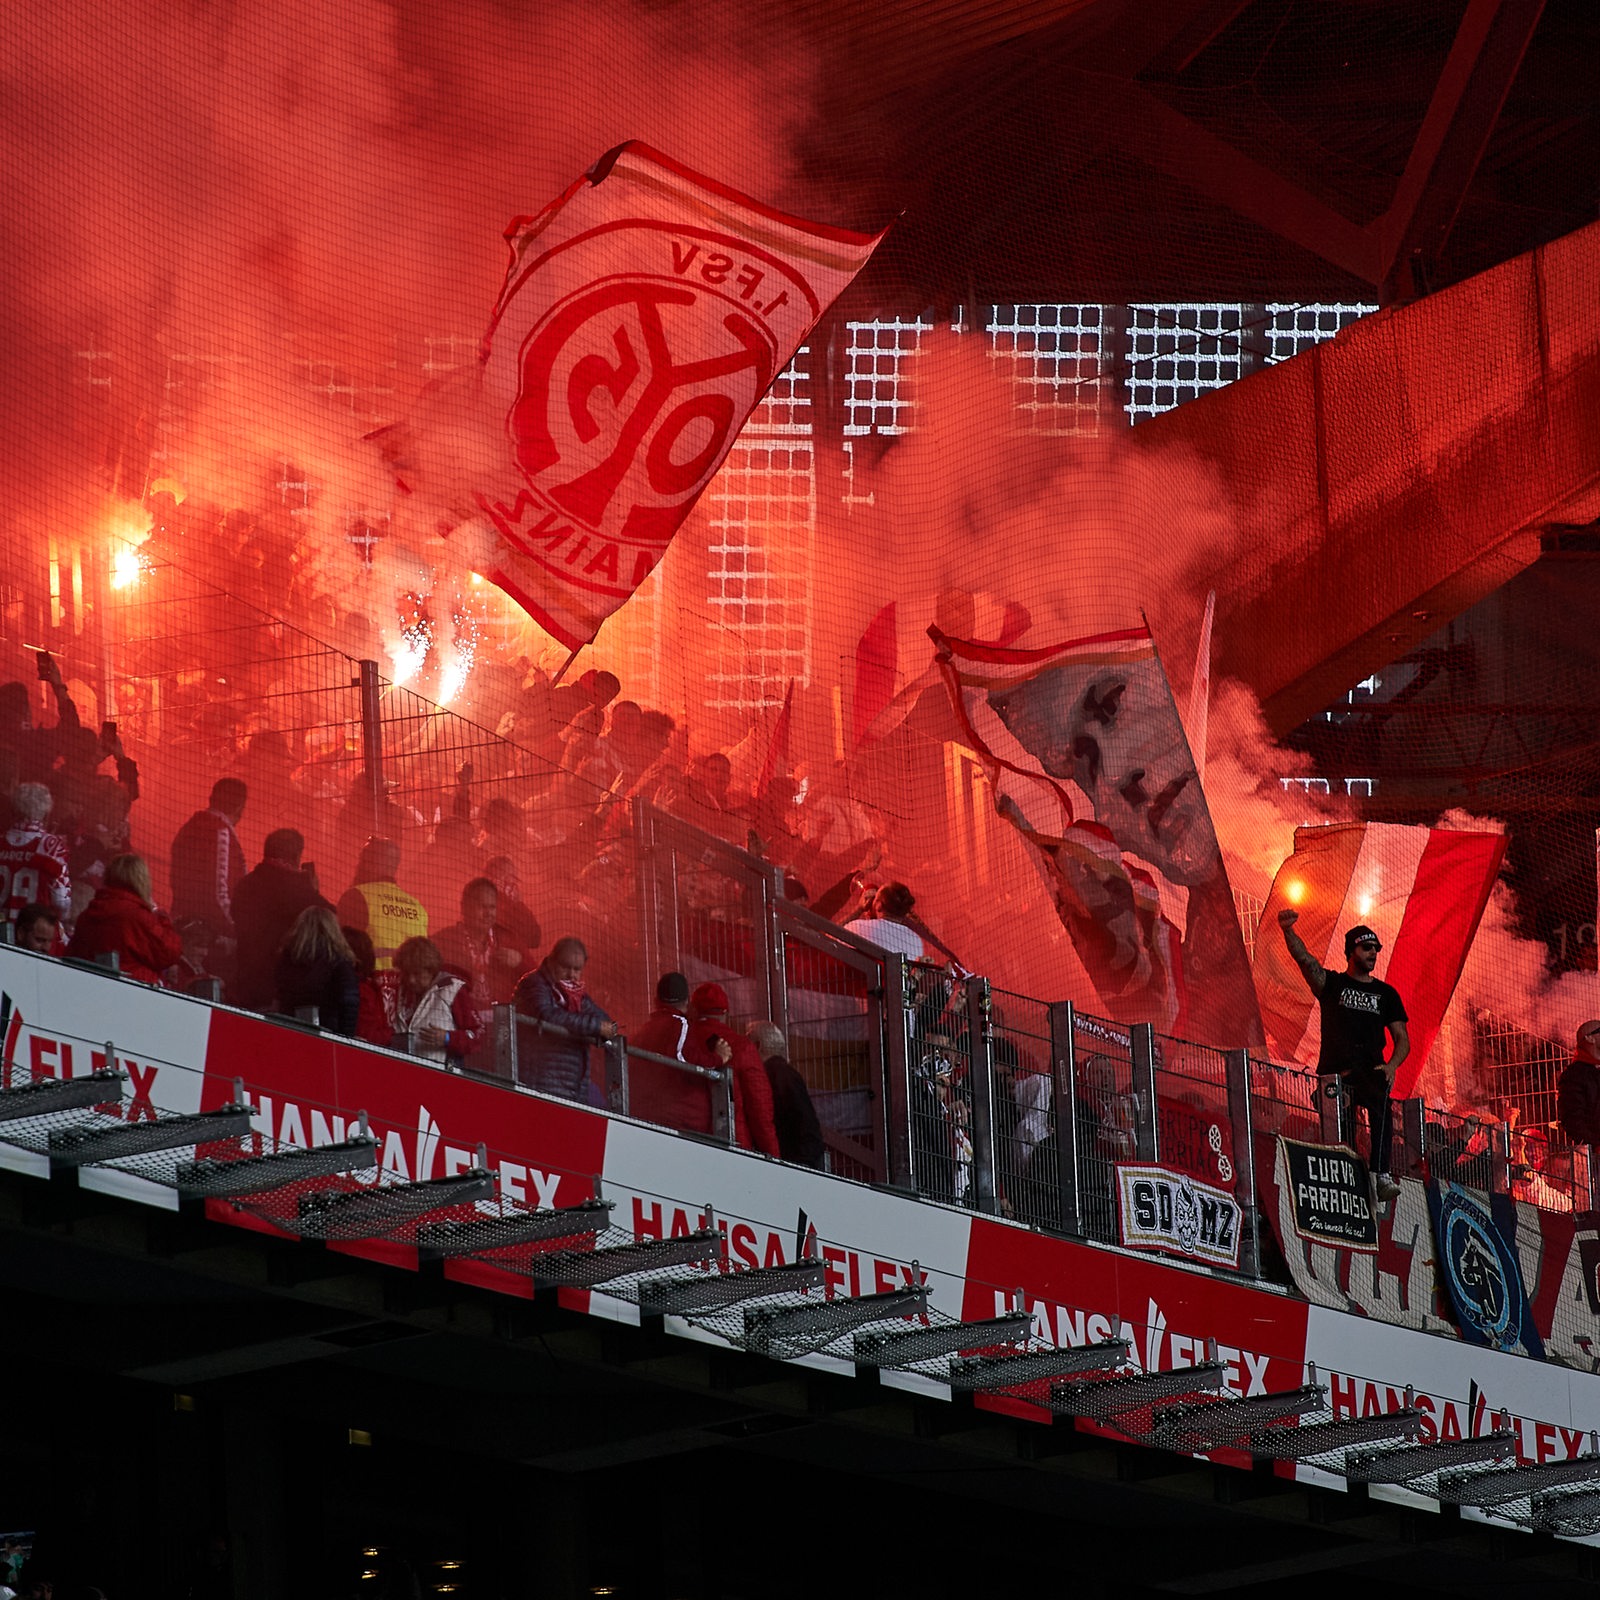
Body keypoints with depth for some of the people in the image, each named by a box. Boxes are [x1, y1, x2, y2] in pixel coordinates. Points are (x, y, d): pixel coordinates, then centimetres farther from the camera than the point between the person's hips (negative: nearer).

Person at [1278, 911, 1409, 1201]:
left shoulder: (1386, 993, 20)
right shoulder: (1332, 984, 14)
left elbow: (1402, 1039, 18)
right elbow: (1305, 959, -3)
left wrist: (1391, 1066, -3)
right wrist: (1288, 931, -22)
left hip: (1371, 1072, 0)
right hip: (1334, 1073, 0)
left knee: (1380, 1103, -30)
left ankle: (1381, 1175, -41)